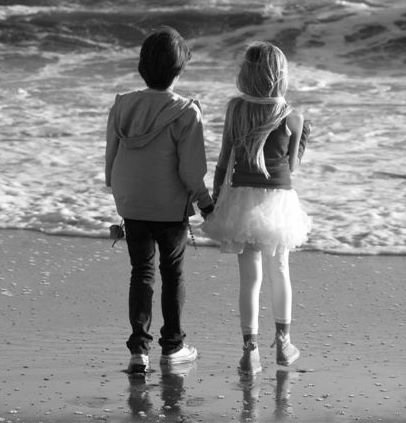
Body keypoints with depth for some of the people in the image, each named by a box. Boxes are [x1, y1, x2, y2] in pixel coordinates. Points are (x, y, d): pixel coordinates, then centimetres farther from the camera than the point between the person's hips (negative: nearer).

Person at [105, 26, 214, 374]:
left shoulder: (122, 106, -3)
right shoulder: (185, 113, -17)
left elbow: (111, 158, 5)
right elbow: (190, 170, -16)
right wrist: (206, 202, -1)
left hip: (131, 205, 4)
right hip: (171, 207, -3)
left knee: (141, 272, 12)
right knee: (173, 273, 13)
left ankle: (139, 348, 3)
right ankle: (172, 346, 23)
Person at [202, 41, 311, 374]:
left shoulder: (236, 108, -6)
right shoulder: (292, 119, -9)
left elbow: (225, 159, -2)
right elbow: (291, 166, 1)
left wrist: (216, 197, 8)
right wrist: (304, 137, 17)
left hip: (242, 195, 0)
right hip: (278, 197, 0)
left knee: (250, 276, 5)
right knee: (279, 271, 18)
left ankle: (251, 351, 0)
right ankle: (283, 343, 28)